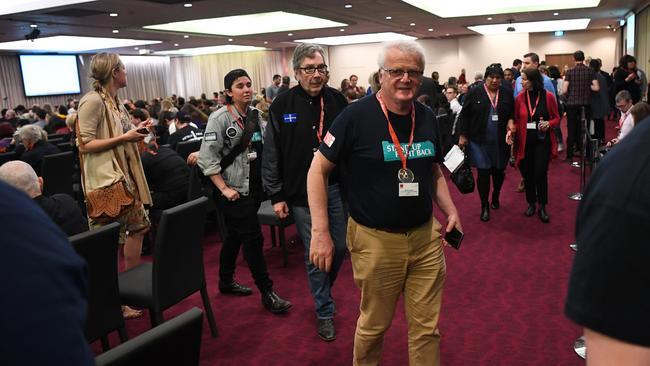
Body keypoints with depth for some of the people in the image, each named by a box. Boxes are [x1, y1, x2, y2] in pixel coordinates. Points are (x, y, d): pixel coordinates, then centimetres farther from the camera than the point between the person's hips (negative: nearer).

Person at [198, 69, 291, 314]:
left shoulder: (255, 115, 6)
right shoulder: (220, 118, -12)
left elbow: (263, 150, 13)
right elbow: (207, 158, -15)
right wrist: (224, 188, -18)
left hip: (253, 188, 6)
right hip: (233, 190, -6)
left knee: (236, 235, 18)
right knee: (253, 238, -5)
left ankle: (226, 281, 35)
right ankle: (267, 293, 6)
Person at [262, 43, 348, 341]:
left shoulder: (337, 99, 2)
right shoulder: (282, 105, -5)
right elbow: (271, 155, -3)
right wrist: (276, 196, -3)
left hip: (337, 187, 3)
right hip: (302, 193, -2)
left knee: (341, 247, 14)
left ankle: (323, 289, 44)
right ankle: (325, 312, 24)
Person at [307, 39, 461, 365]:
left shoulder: (427, 117, 4)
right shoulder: (356, 116, -13)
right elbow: (318, 170, -10)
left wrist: (450, 210, 5)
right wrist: (321, 231, -15)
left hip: (426, 236, 5)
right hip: (375, 240, -4)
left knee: (427, 327, 13)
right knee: (374, 325, 15)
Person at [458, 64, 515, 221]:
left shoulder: (507, 93, 3)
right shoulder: (474, 93, -3)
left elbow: (513, 113, 14)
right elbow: (464, 115, 0)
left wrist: (511, 121, -8)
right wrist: (462, 136, -4)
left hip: (501, 141, 3)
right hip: (480, 141, -2)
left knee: (499, 171, 14)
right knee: (483, 172, -4)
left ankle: (495, 197, 38)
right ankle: (484, 206, 8)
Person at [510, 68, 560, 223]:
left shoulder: (548, 96, -7)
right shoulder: (520, 98, -3)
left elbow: (557, 118, 3)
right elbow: (516, 120, 3)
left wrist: (548, 124, -17)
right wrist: (511, 130, -16)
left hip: (542, 141, -2)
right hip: (525, 141, 2)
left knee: (540, 174, -3)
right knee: (528, 174, 9)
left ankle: (542, 207, 12)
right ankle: (531, 203, 27)